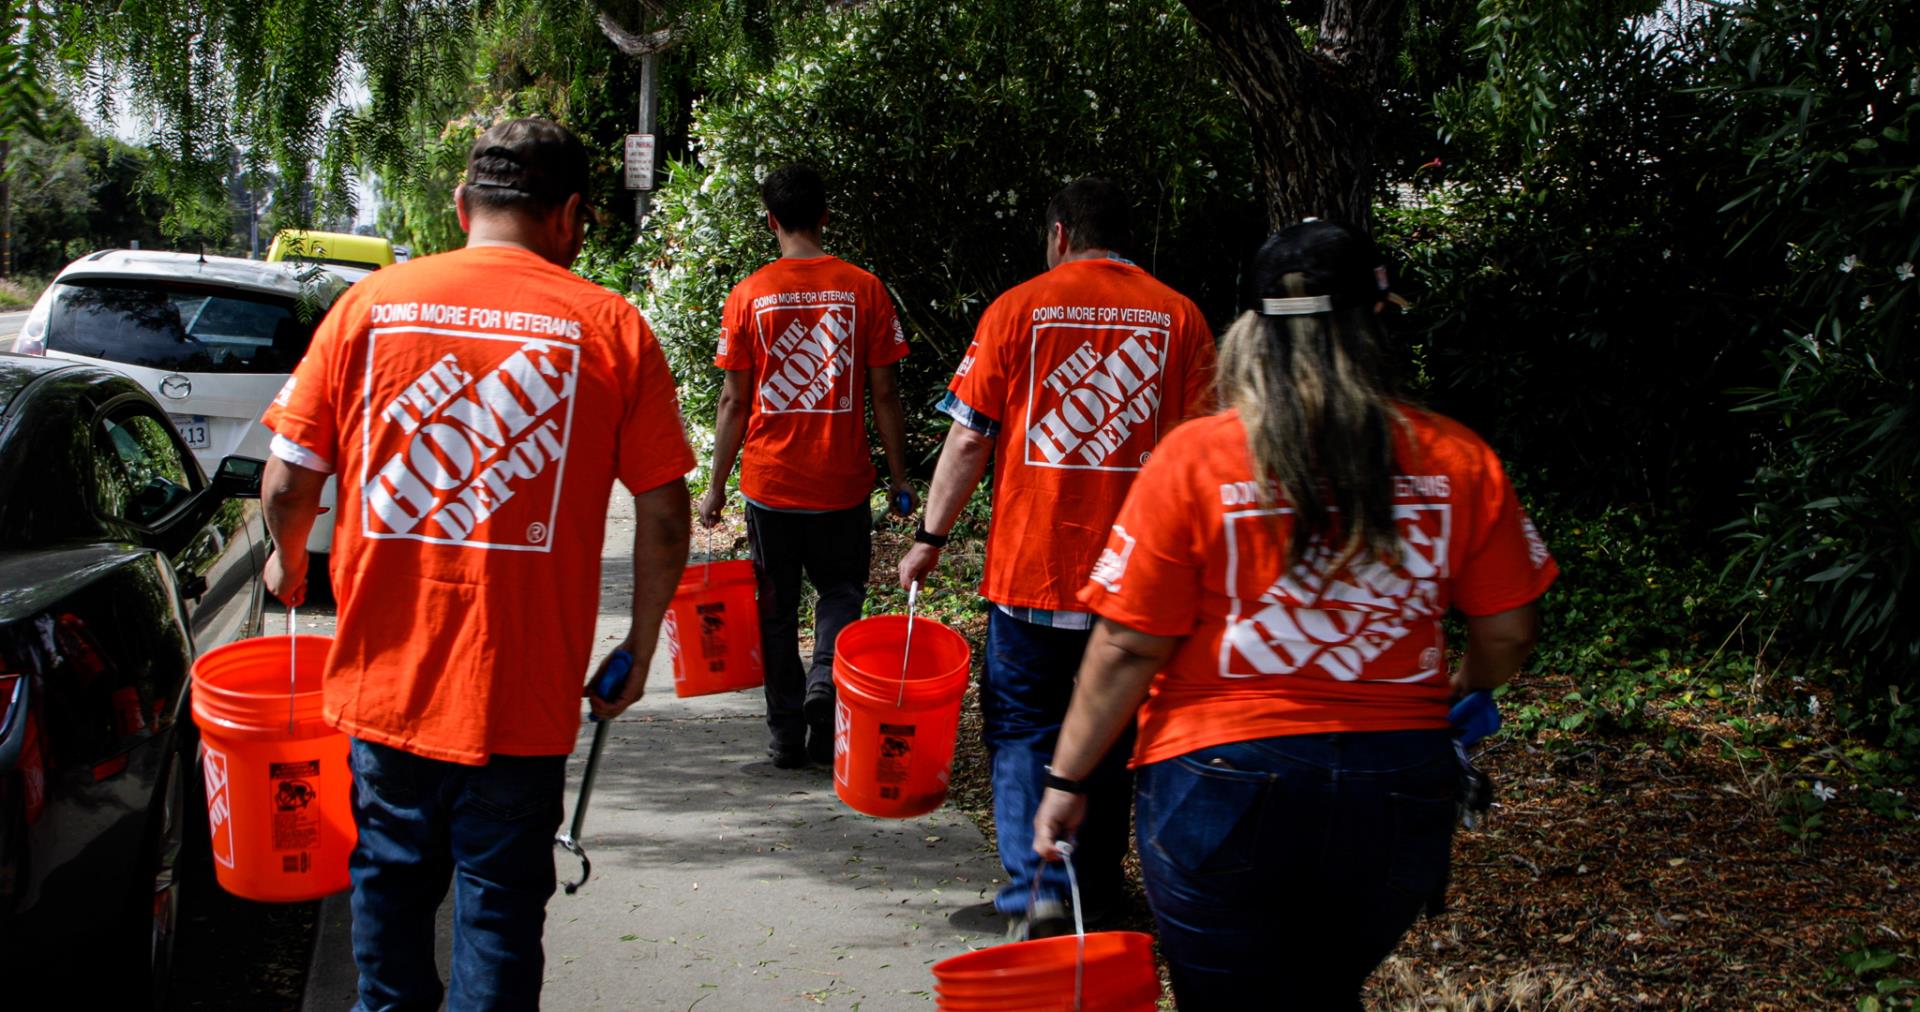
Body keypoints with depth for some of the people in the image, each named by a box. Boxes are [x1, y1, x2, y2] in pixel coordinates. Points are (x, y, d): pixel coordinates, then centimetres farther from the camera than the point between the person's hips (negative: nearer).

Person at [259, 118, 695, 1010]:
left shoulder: (369, 303, -1)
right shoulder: (608, 326, -5)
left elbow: (288, 481, 1)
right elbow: (664, 516, -6)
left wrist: (289, 564, 22)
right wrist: (639, 651, 7)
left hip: (384, 677, 2)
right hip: (522, 694, -2)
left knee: (391, 878, 20)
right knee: (500, 904, 9)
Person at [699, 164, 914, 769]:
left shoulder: (749, 295, -4)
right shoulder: (864, 289, -4)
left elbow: (734, 402, -3)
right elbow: (884, 395, -3)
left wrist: (716, 487, 6)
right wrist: (899, 477, 7)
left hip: (769, 484, 0)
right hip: (842, 484, 0)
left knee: (777, 609, 11)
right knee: (840, 589, 17)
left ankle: (787, 735, 14)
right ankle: (825, 681, -9)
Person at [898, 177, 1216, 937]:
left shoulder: (1017, 309, -3)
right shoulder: (1180, 316, 2)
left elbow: (969, 440, -5)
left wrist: (931, 538, 5)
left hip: (1032, 562, -2)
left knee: (1021, 726, 9)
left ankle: (1035, 884, -4)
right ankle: (1097, 886, 28)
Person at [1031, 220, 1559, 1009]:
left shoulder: (1194, 460, -11)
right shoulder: (1457, 460, -3)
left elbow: (1128, 648, -11)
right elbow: (1506, 633, 3)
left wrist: (1066, 780, 0)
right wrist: (1459, 694, 25)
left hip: (1226, 783, -3)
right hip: (1402, 788, 4)